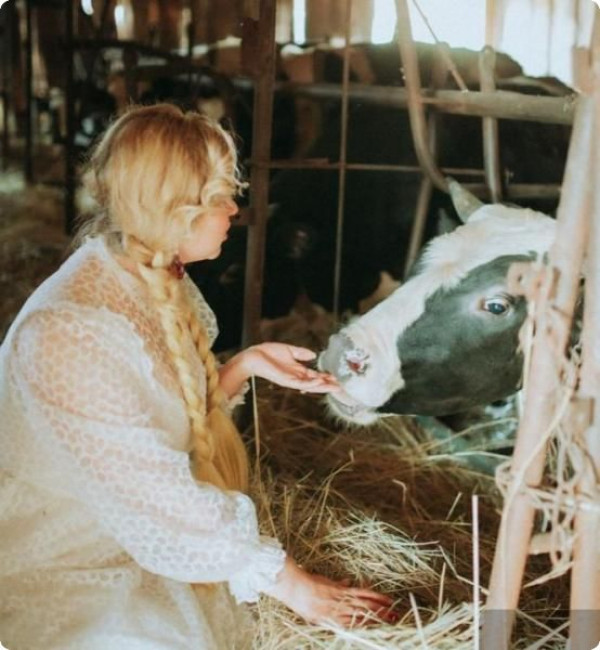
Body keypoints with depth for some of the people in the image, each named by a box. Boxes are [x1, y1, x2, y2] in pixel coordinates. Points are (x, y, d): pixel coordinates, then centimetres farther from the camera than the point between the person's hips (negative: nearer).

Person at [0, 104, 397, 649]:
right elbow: (158, 501, -27)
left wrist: (248, 365, -4)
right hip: (71, 572, -7)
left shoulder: (157, 285, -1)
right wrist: (289, 583, -20)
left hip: (148, 540, 8)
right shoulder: (72, 332, -28)